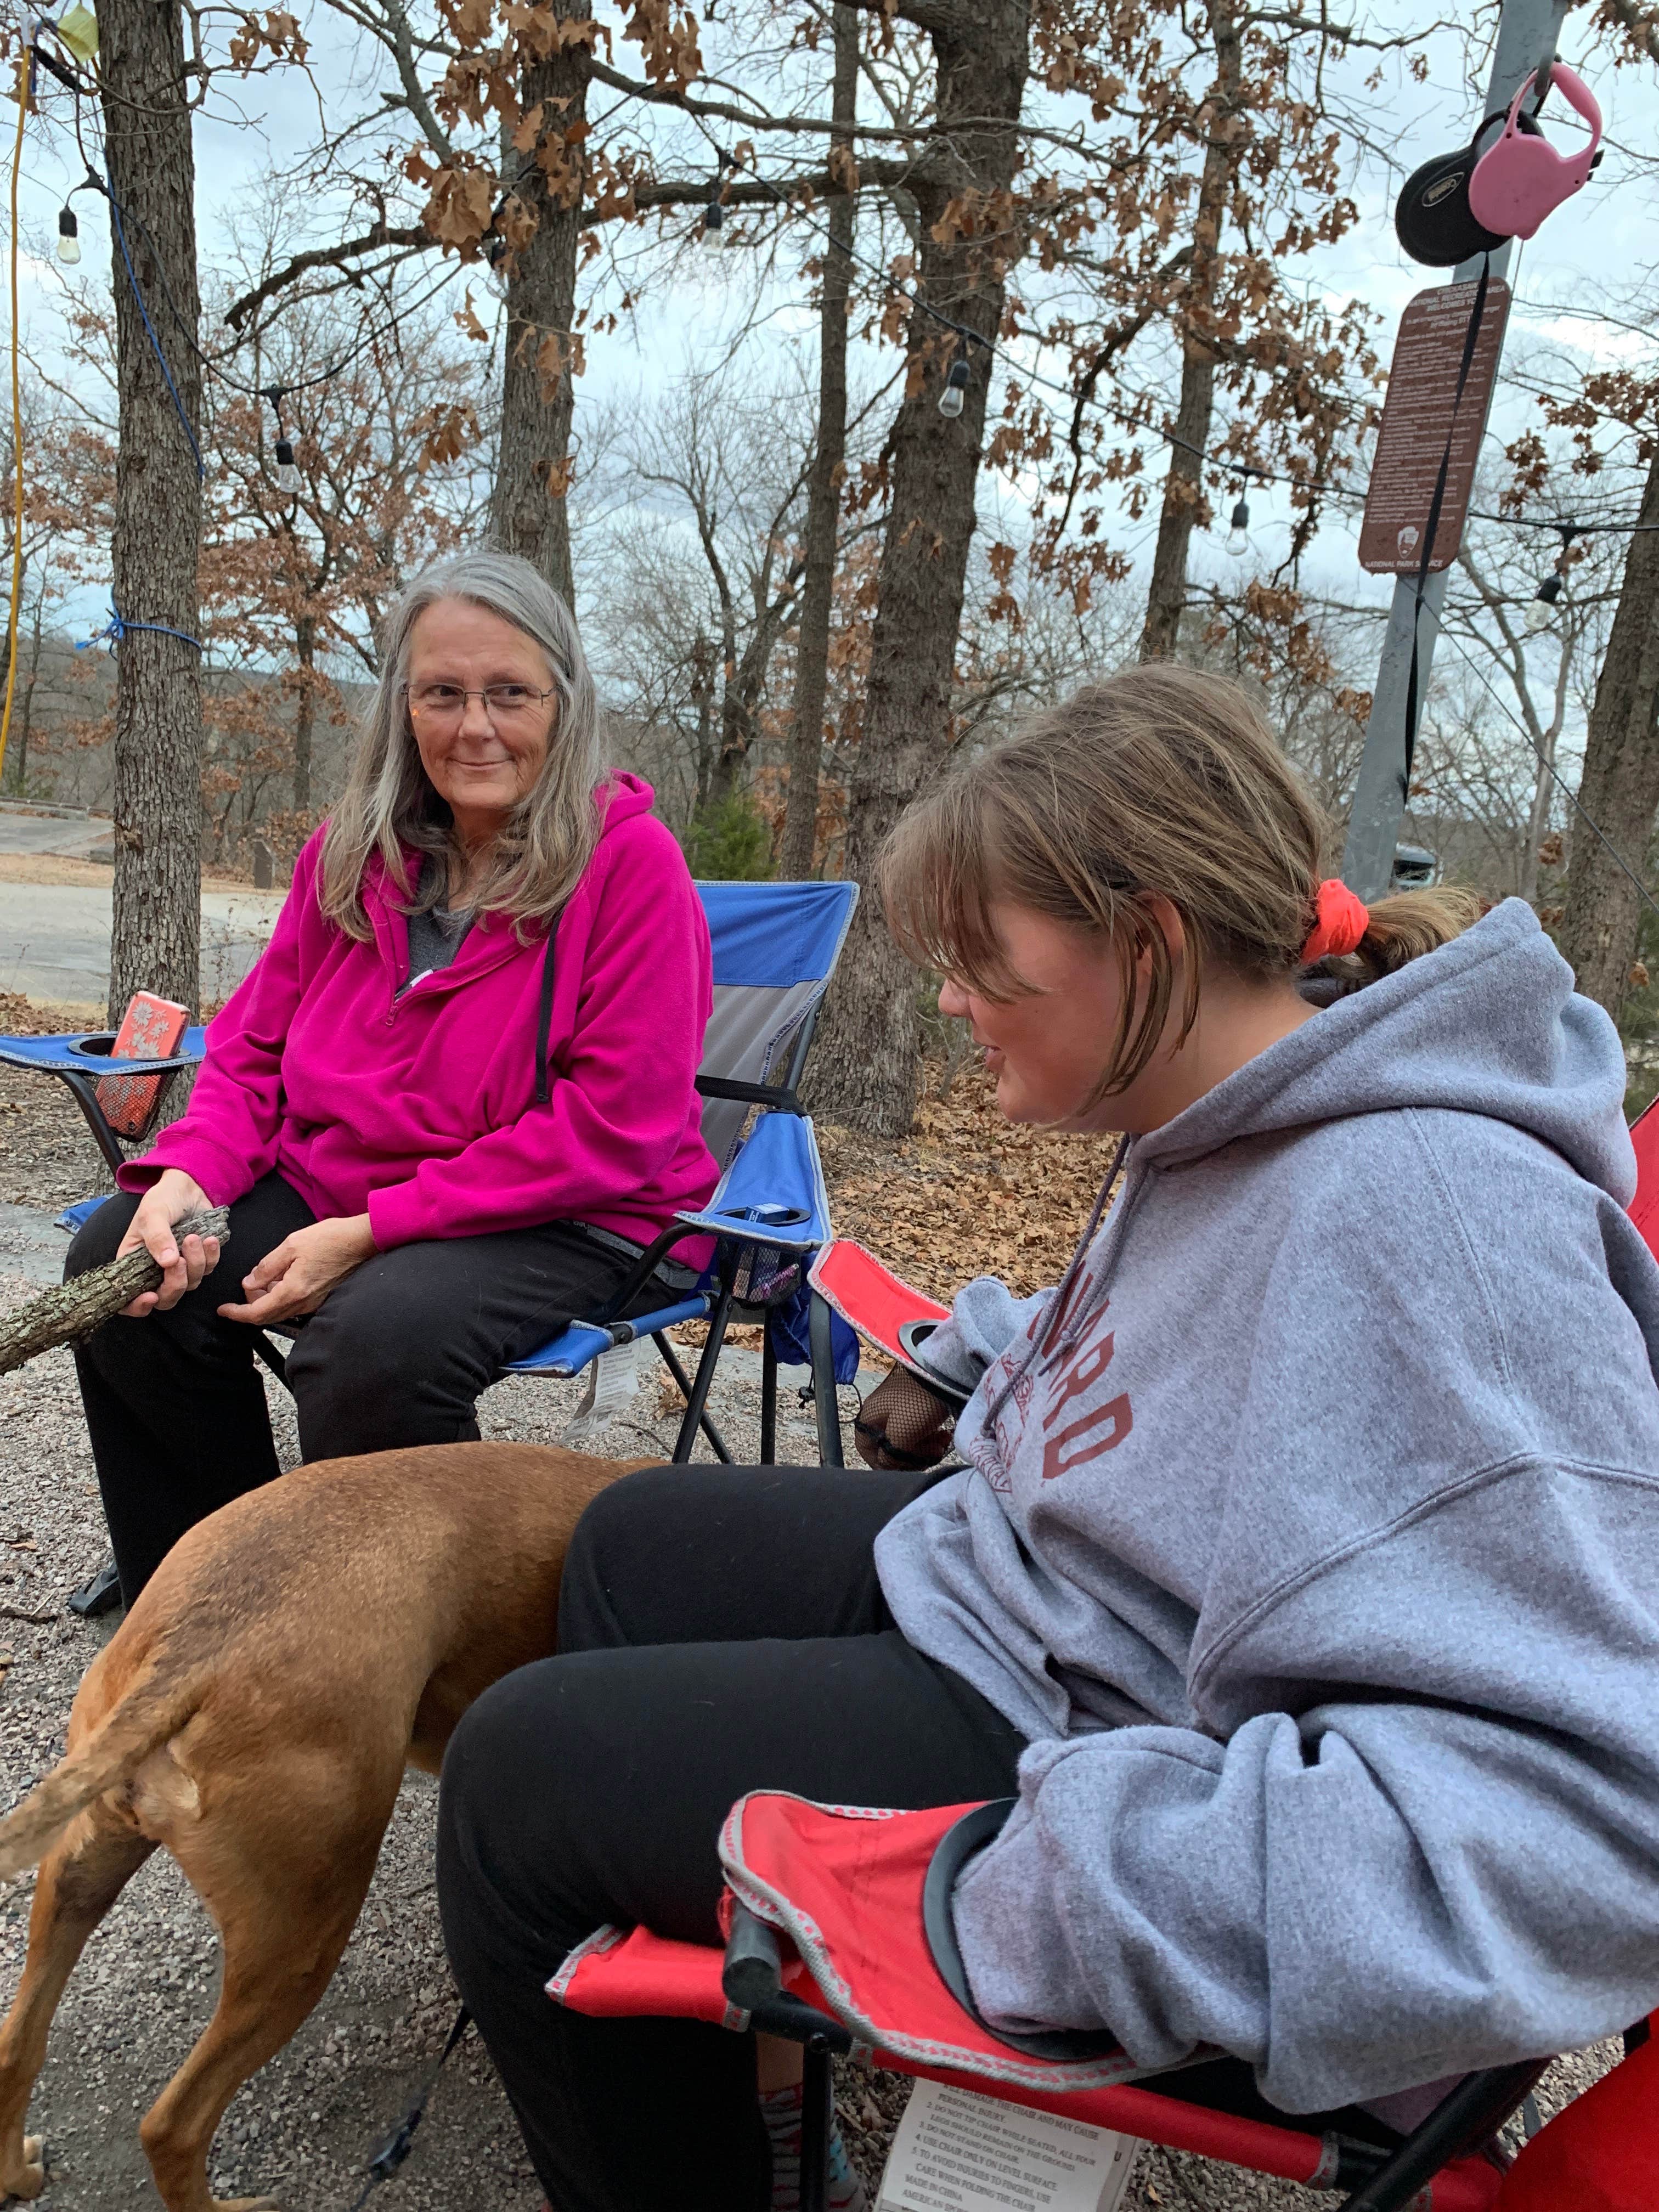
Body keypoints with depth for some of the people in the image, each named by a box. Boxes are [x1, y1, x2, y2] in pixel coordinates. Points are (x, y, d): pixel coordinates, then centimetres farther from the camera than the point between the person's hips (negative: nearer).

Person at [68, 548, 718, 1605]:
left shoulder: (629, 859, -13)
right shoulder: (353, 848, 6)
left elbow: (610, 1128, -18)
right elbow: (253, 1047, 12)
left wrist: (372, 1232, -20)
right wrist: (189, 1173, -11)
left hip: (566, 1221, -6)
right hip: (327, 1186, 6)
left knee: (374, 1335, -33)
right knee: (116, 1262, -12)